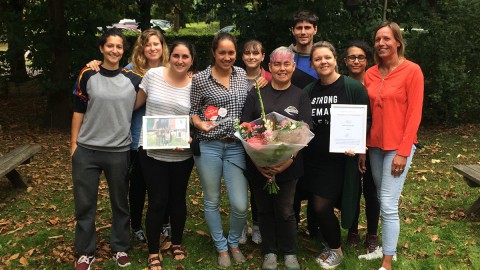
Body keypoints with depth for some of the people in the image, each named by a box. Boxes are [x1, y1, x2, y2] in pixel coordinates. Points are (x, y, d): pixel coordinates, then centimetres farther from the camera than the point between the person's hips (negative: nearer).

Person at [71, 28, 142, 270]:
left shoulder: (133, 79, 2)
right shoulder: (88, 75, 1)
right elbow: (78, 111, 4)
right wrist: (74, 143, 1)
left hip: (119, 151, 0)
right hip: (87, 150, 0)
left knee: (119, 203, 11)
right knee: (84, 204, 6)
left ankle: (120, 248, 28)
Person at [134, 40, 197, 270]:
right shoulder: (152, 75, -5)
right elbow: (136, 103, 8)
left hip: (182, 155, 1)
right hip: (152, 152, -1)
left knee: (177, 200, 15)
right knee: (157, 202, 2)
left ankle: (177, 243, 37)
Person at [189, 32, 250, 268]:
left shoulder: (244, 75, 5)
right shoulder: (200, 79, -5)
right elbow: (192, 111, 1)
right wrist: (201, 124, -18)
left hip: (236, 147, 2)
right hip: (208, 147, -2)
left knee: (240, 205, -3)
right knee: (212, 201, 9)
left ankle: (234, 243, 27)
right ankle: (221, 248, 30)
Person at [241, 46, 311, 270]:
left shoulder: (301, 96, 4)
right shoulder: (256, 93, 5)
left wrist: (290, 159, -20)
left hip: (288, 165, -1)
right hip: (258, 165, 1)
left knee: (285, 211, 5)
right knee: (265, 209, 12)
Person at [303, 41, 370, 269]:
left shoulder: (353, 87, -8)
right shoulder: (308, 91, 7)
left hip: (340, 159, -5)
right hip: (314, 159, 5)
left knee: (322, 206, -5)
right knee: (320, 206, 11)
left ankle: (336, 250, 19)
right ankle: (330, 245, 35)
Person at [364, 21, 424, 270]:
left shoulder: (412, 71, -8)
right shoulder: (370, 74, 8)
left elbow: (414, 114, -11)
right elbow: (365, 113, 11)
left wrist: (403, 152, -14)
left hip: (398, 147, -5)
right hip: (375, 145, 6)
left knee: (388, 205, -7)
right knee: (381, 201, 12)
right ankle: (387, 247, 28)